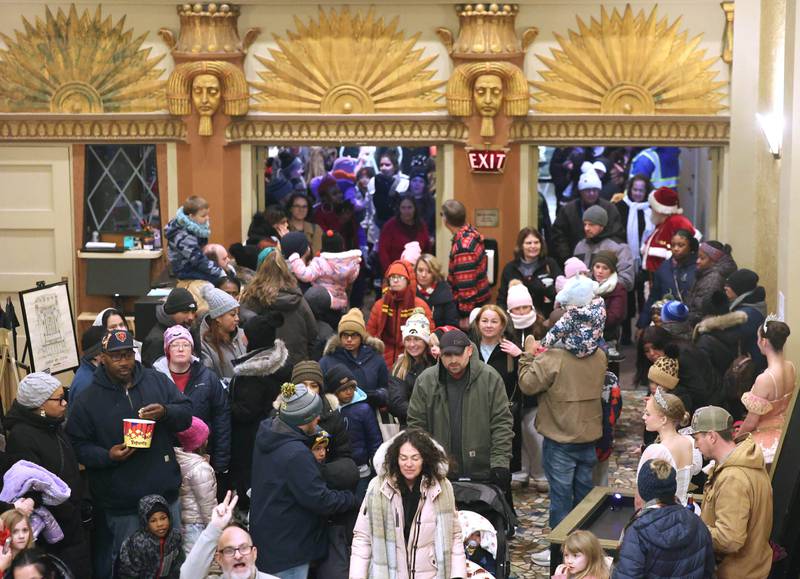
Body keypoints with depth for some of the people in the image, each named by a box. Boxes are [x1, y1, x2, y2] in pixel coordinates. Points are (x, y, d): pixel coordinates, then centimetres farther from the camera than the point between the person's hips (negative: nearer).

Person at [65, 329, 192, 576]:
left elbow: (186, 413, 4)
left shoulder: (157, 381, 3)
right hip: (122, 505, -3)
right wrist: (107, 455, -19)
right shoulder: (88, 400, -3)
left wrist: (165, 412, -18)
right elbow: (77, 445, -1)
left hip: (165, 492, 3)